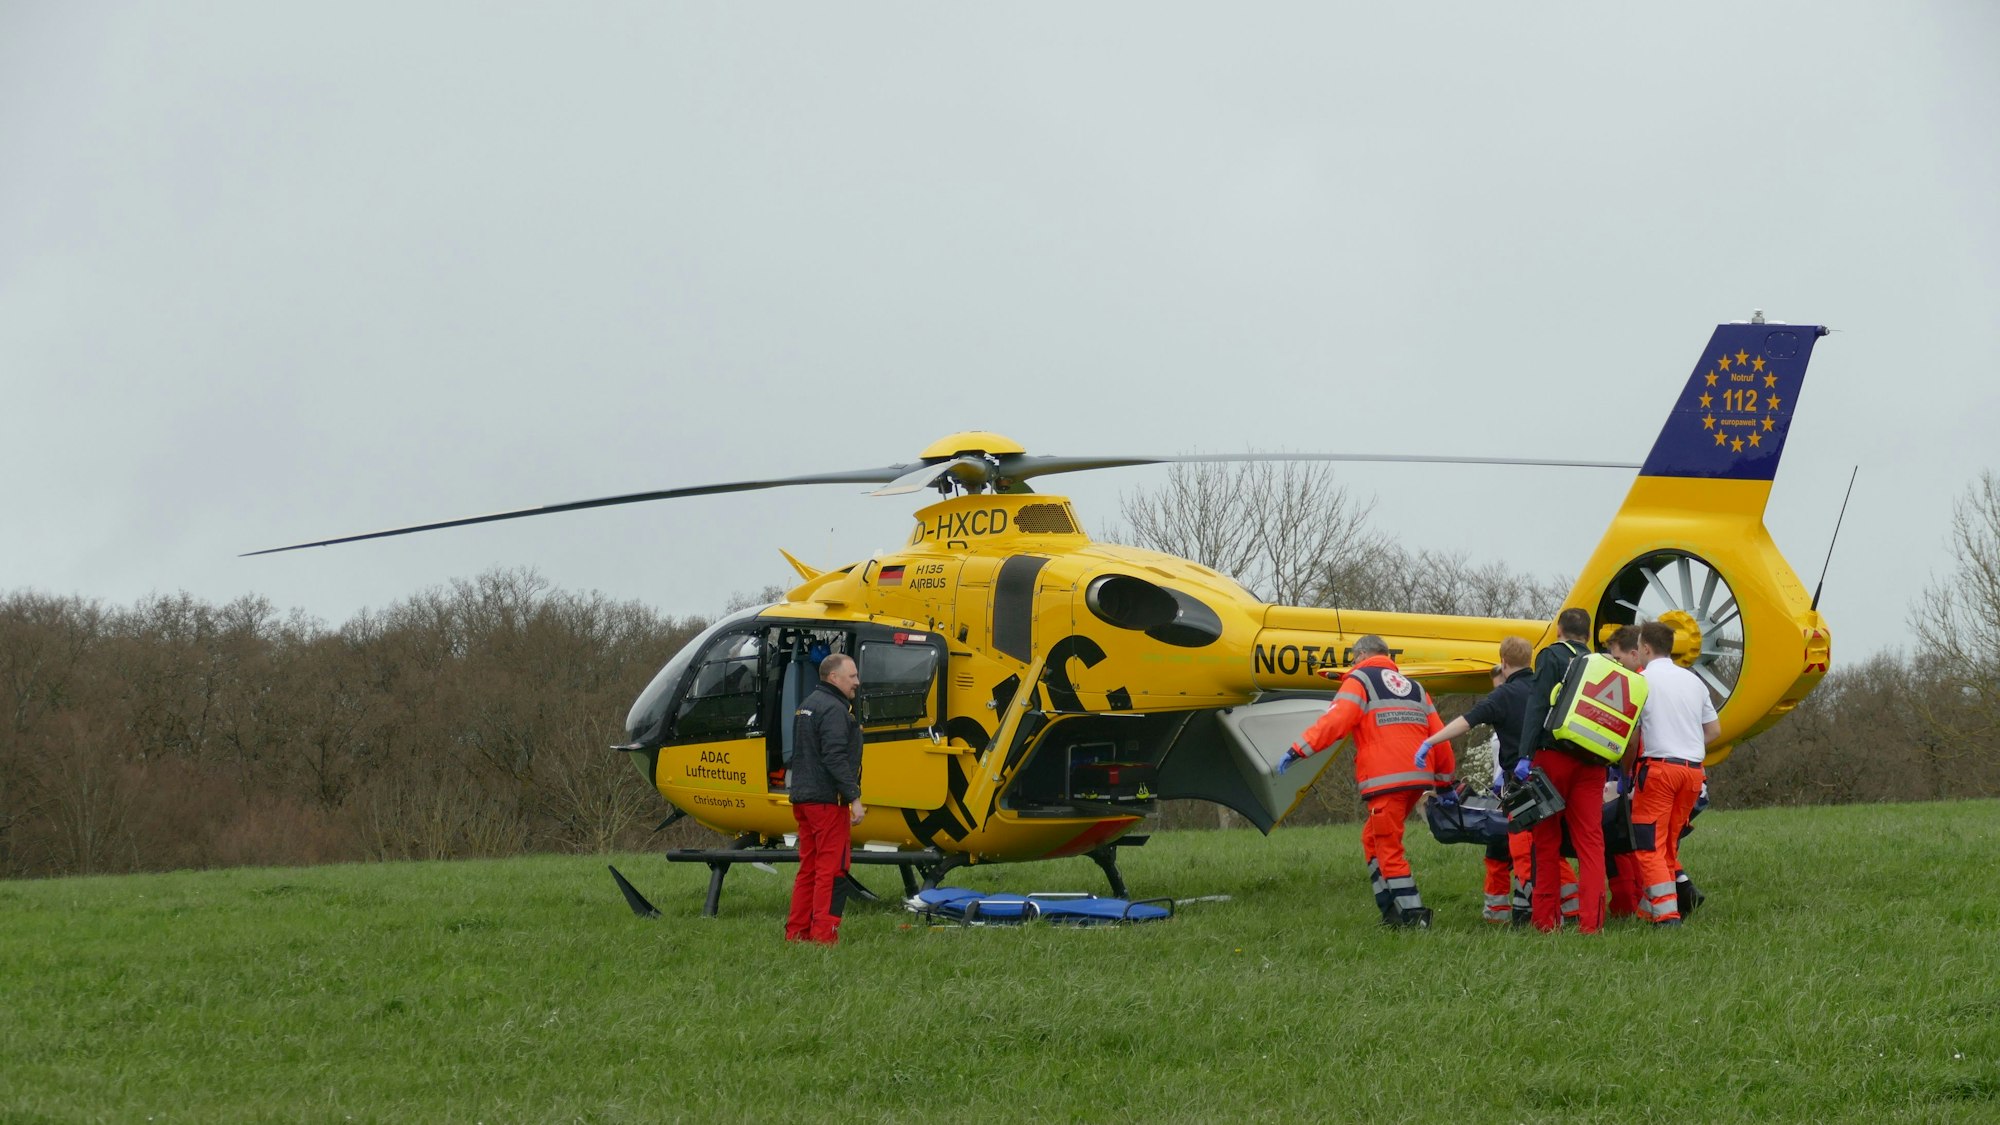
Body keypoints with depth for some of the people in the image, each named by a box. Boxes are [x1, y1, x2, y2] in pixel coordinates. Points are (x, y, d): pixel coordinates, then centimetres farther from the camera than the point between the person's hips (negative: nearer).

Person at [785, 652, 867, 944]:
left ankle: (797, 933, 14)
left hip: (802, 798, 10)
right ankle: (824, 935, -11)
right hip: (827, 800, -10)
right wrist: (854, 798, -21)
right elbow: (835, 758, -22)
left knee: (809, 868, 13)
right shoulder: (834, 710, -14)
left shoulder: (806, 706, 18)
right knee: (831, 868, -8)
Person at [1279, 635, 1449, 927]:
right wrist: (1445, 782, 27)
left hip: (1387, 781, -7)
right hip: (1418, 778, 7)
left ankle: (1413, 913, -6)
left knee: (1388, 847, -1)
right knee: (1373, 839, 17)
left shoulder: (1360, 681, 5)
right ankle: (1392, 909, 10)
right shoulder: (1414, 687, 25)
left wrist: (1298, 750, -14)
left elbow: (1335, 721, -12)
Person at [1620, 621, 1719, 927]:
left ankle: (1667, 914, -16)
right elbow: (1714, 730, 17)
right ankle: (1649, 908, 15)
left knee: (1651, 845, -5)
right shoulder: (1693, 680, 15)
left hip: (1657, 766, -6)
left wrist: (1627, 768, 6)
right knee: (1669, 844, 14)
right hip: (1693, 770, 6)